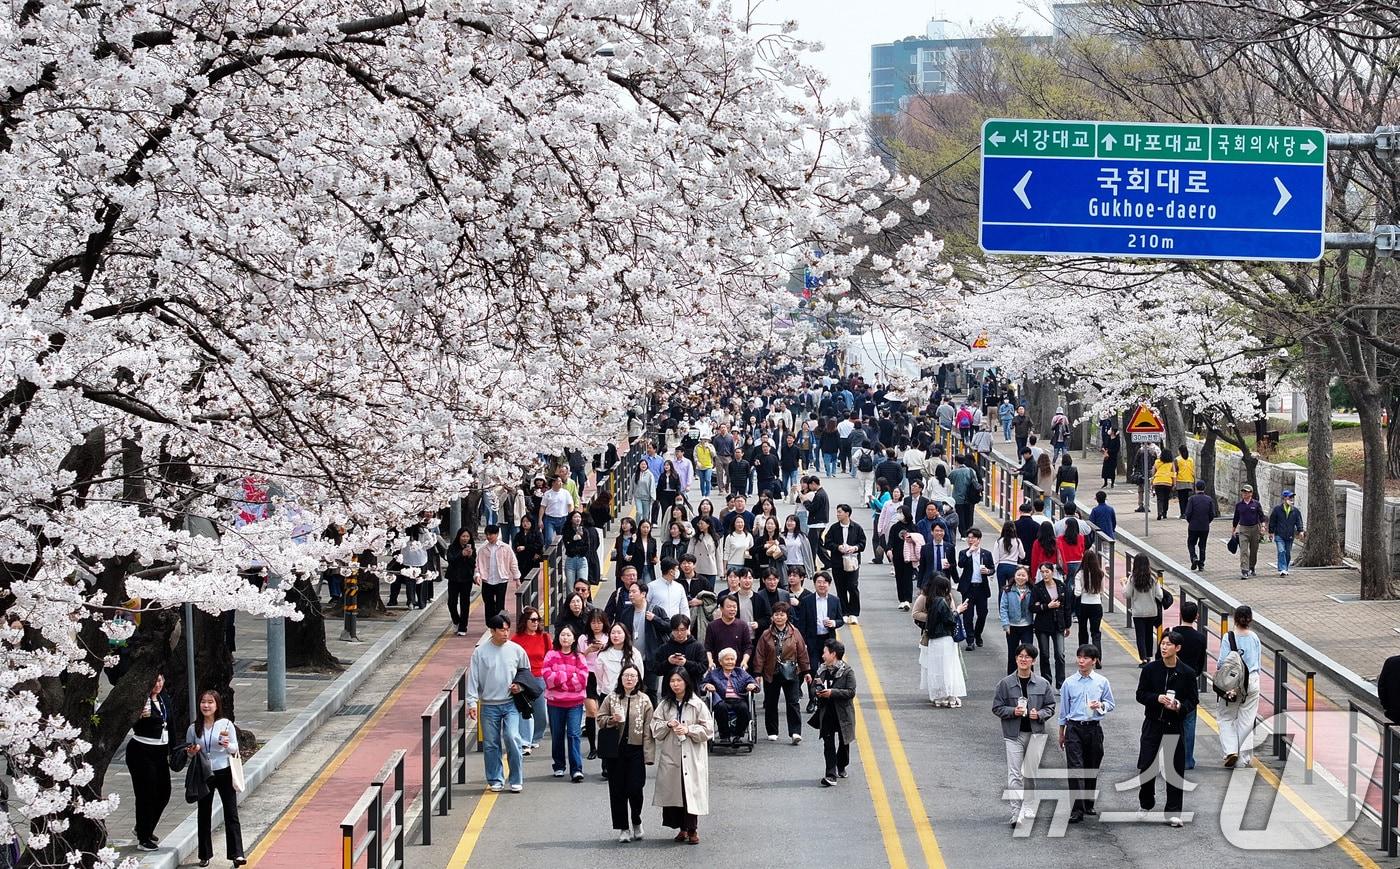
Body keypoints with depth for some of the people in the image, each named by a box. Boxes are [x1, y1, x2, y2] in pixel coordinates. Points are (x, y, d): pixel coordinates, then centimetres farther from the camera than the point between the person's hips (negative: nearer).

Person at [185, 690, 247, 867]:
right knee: (204, 815, 9)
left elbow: (235, 749, 0)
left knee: (231, 815, -4)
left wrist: (228, 745, -21)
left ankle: (236, 854, -5)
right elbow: (188, 754, 11)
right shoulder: (193, 729, 2)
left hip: (224, 773, -2)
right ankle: (205, 855, 18)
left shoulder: (226, 724, -4)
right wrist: (192, 752, -12)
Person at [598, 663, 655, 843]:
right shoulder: (611, 698, 5)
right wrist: (612, 720, -14)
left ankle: (636, 822, 20)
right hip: (616, 750, 1)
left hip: (636, 749, -1)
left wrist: (648, 753, -6)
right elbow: (600, 719, 8)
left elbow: (648, 729, -1)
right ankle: (623, 828, 14)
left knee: (635, 789, -5)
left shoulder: (644, 700, 2)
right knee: (617, 790, 3)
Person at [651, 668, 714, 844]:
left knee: (691, 791, -6)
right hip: (670, 756, 3)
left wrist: (688, 730, -15)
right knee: (673, 792, 2)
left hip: (692, 757, -3)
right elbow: (655, 729, 8)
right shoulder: (664, 705, 10)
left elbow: (707, 729, -3)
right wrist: (668, 725, -11)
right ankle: (682, 828, 14)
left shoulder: (697, 705, -1)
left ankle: (692, 830, 2)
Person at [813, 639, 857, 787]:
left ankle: (841, 767, 37)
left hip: (842, 713, -3)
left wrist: (832, 693, -24)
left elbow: (851, 692, -17)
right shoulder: (822, 670, 6)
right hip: (826, 713, 3)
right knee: (828, 743, -6)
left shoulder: (847, 671, -11)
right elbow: (815, 686, 19)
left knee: (843, 742, 14)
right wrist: (817, 690, -5)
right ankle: (831, 775, -11)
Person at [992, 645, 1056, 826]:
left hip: (1035, 734, 1)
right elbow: (996, 707, 1)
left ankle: (1028, 812, 19)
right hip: (1014, 734, -1)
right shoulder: (1006, 683, -2)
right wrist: (1013, 711, -15)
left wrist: (1040, 714, -12)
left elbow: (1050, 707, 7)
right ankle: (1016, 814, -6)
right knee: (1015, 775, -5)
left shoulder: (1043, 684, 1)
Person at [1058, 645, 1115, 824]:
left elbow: (1110, 704, 11)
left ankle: (1088, 804, 26)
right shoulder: (1069, 683, 1)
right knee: (1075, 768, -11)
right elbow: (1064, 709, 10)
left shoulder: (1102, 682, 2)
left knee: (1092, 769, 11)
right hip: (1074, 728, -1)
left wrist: (1101, 705, -13)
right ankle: (1077, 809, -12)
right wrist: (1061, 734, 14)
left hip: (1094, 728, 1)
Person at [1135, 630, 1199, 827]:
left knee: (1175, 769, -1)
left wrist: (1180, 707, -19)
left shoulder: (1187, 673, -2)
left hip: (1175, 725, -1)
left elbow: (1193, 700, 2)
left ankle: (1173, 812, 5)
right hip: (1153, 724, 1)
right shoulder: (1150, 669, 1)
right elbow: (1140, 695, 2)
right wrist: (1157, 698, -17)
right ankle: (1146, 804, 26)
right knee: (1146, 766, 3)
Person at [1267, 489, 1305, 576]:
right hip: (1279, 535, -3)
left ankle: (1285, 569, 22)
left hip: (1290, 536, 3)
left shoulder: (1296, 511, 7)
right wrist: (1271, 533, 3)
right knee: (1281, 552, -16)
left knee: (1288, 554, 8)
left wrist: (1300, 531, -12)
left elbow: (1299, 522, 4)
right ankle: (1282, 570, -21)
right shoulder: (1277, 509, 1)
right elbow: (1272, 522, 5)